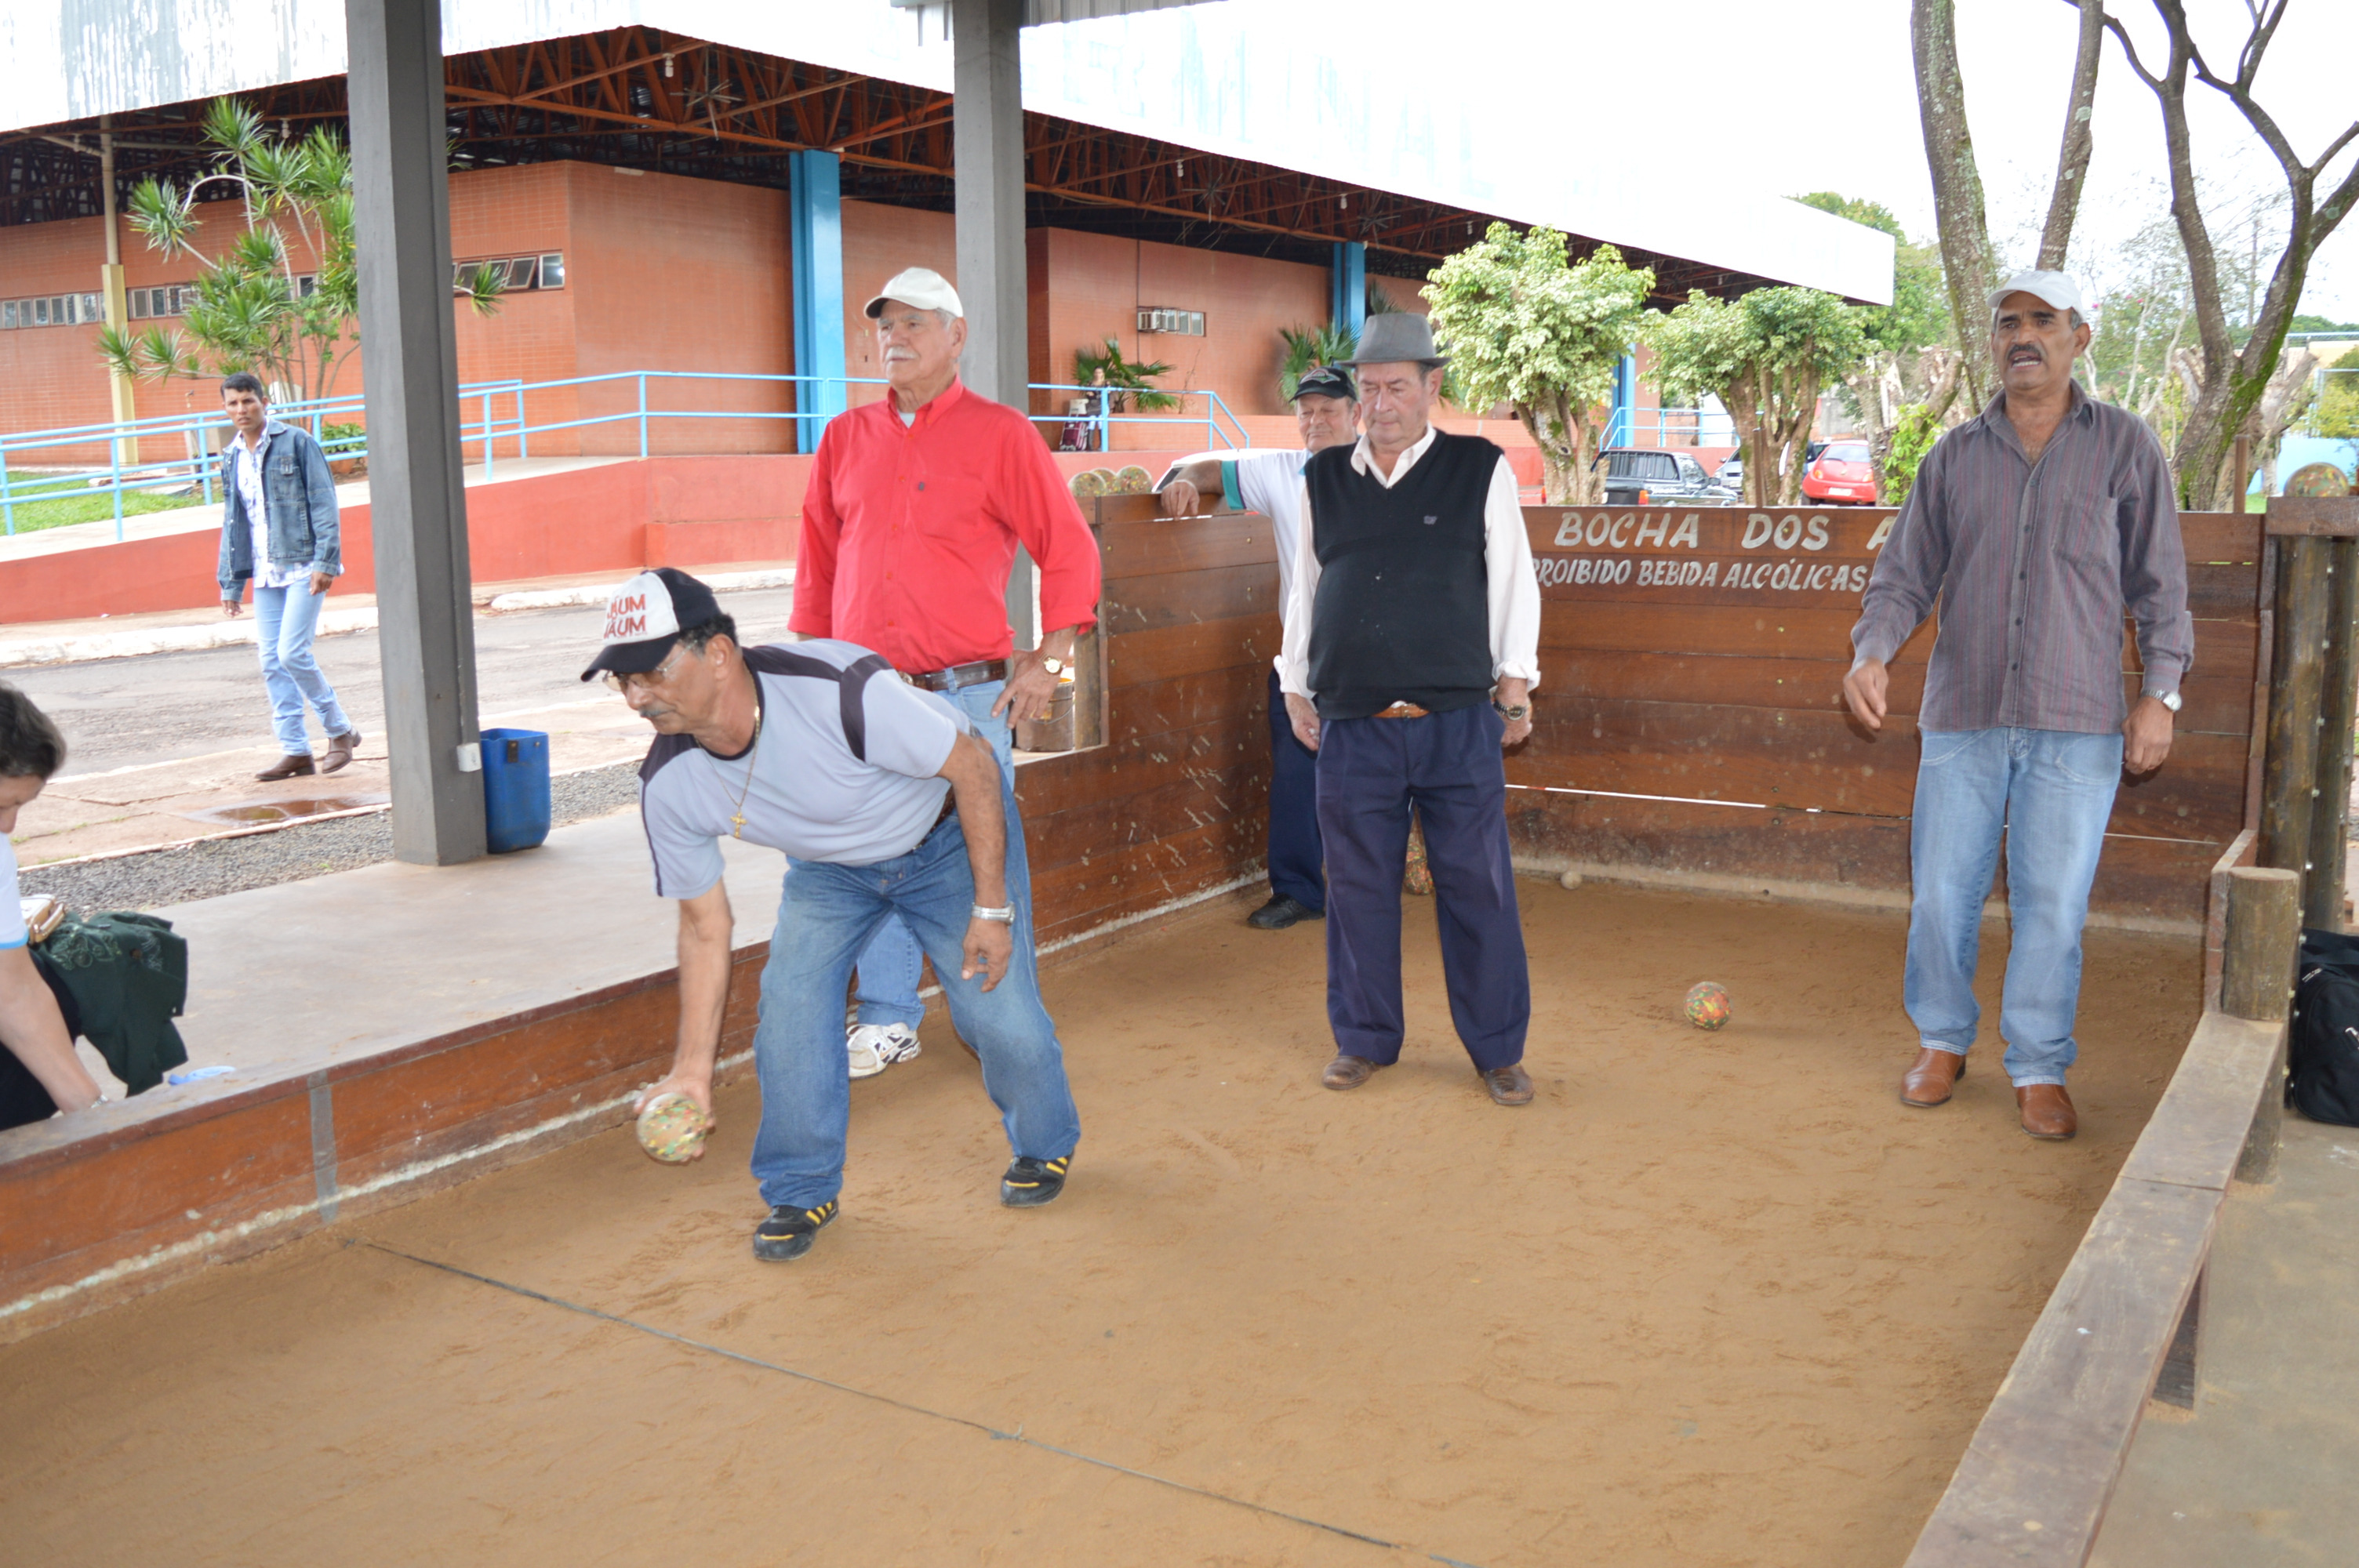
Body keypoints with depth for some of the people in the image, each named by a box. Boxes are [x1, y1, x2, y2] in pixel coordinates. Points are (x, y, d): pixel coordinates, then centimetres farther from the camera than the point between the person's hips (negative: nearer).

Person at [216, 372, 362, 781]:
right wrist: (230, 582, 17)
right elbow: (232, 523, 20)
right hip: (265, 574, 6)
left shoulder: (296, 442, -3)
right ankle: (295, 751, 10)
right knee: (272, 663, 3)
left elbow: (323, 503, -7)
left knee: (291, 653, -14)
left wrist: (325, 562, -15)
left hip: (303, 567, -6)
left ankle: (340, 731, 4)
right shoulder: (232, 458, 15)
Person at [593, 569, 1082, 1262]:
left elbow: (973, 766, -27)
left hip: (950, 836, -4)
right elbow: (705, 926, -9)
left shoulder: (840, 691, -41)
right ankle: (802, 1190, 12)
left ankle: (1045, 1147, 24)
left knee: (999, 1013, -8)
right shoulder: (668, 784, -22)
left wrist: (992, 907, -22)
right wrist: (693, 1067, -8)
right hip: (830, 865, 4)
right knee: (788, 1002, -11)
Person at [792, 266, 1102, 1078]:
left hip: (968, 693, -4)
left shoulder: (999, 433, 0)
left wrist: (1050, 659, -6)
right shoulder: (846, 439, 13)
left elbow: (1069, 549, 0)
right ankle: (888, 1020, 20)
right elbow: (818, 564, 20)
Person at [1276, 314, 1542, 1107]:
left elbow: (1512, 581, 7)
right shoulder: (1323, 478, 11)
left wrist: (1515, 681, 4)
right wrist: (1296, 687, 16)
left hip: (1458, 723, -2)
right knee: (1358, 887, 8)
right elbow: (1304, 589, 18)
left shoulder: (1481, 469, 4)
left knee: (1478, 887, 2)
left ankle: (1498, 1049, 17)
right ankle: (1365, 1039, 24)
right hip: (1351, 725, 2)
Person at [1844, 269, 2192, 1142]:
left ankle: (2040, 1069, 15)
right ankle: (1941, 1042, 24)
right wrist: (1871, 653, -9)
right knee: (1942, 891, 5)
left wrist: (2160, 691, -2)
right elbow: (1906, 573, 9)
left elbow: (2159, 582, 6)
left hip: (2078, 724, -2)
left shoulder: (2125, 447, 5)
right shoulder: (1955, 456, 9)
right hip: (1963, 717, 2)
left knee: (2053, 904, 0)